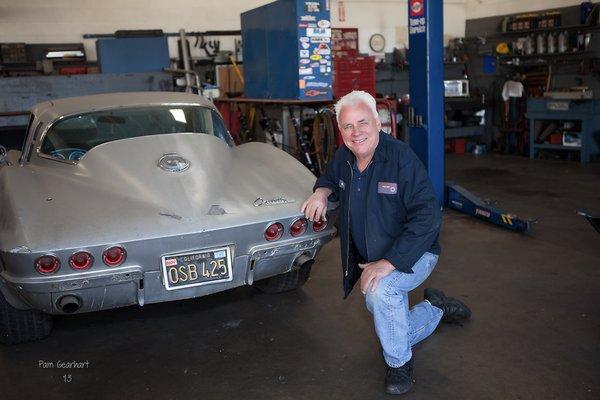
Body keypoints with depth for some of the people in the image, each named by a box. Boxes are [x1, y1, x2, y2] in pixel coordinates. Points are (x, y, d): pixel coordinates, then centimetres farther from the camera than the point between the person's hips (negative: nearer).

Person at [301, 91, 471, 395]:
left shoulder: (402, 159, -26)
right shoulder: (343, 156, -6)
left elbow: (427, 217, -31)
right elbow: (331, 177, 17)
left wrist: (388, 263, -36)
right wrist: (322, 191, -8)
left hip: (412, 255, -7)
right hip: (369, 259, 7)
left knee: (381, 290, -37)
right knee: (392, 330, 16)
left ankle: (399, 363, -10)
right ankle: (437, 308, 43)